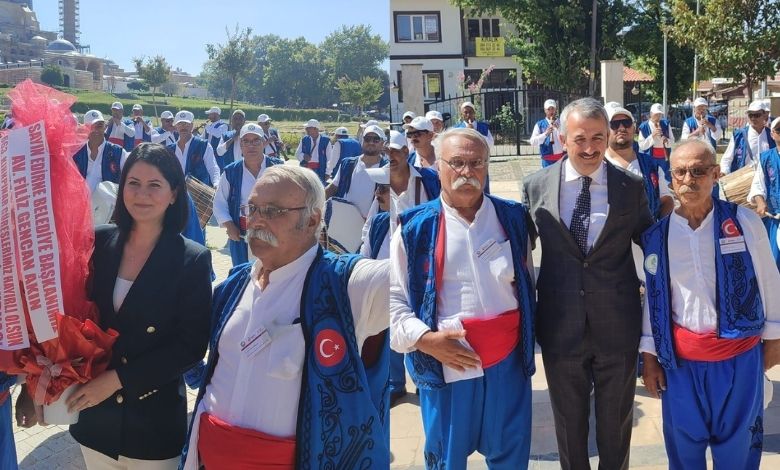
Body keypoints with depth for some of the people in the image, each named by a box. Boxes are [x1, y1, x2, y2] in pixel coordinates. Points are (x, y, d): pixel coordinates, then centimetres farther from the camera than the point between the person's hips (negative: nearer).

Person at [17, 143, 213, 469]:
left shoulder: (193, 259, -11)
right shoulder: (97, 243, -2)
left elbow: (191, 345, -13)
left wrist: (118, 378, -16)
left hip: (154, 419, -3)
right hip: (94, 414, 3)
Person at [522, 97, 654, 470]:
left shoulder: (632, 186, -5)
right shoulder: (536, 186, -4)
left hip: (618, 325, 0)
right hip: (561, 326, 0)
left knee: (616, 424, 19)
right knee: (569, 424, 20)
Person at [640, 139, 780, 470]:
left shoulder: (745, 222, -8)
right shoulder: (656, 235, -4)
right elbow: (653, 296, 2)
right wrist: (649, 356, 5)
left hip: (740, 355, -1)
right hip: (680, 357, 1)